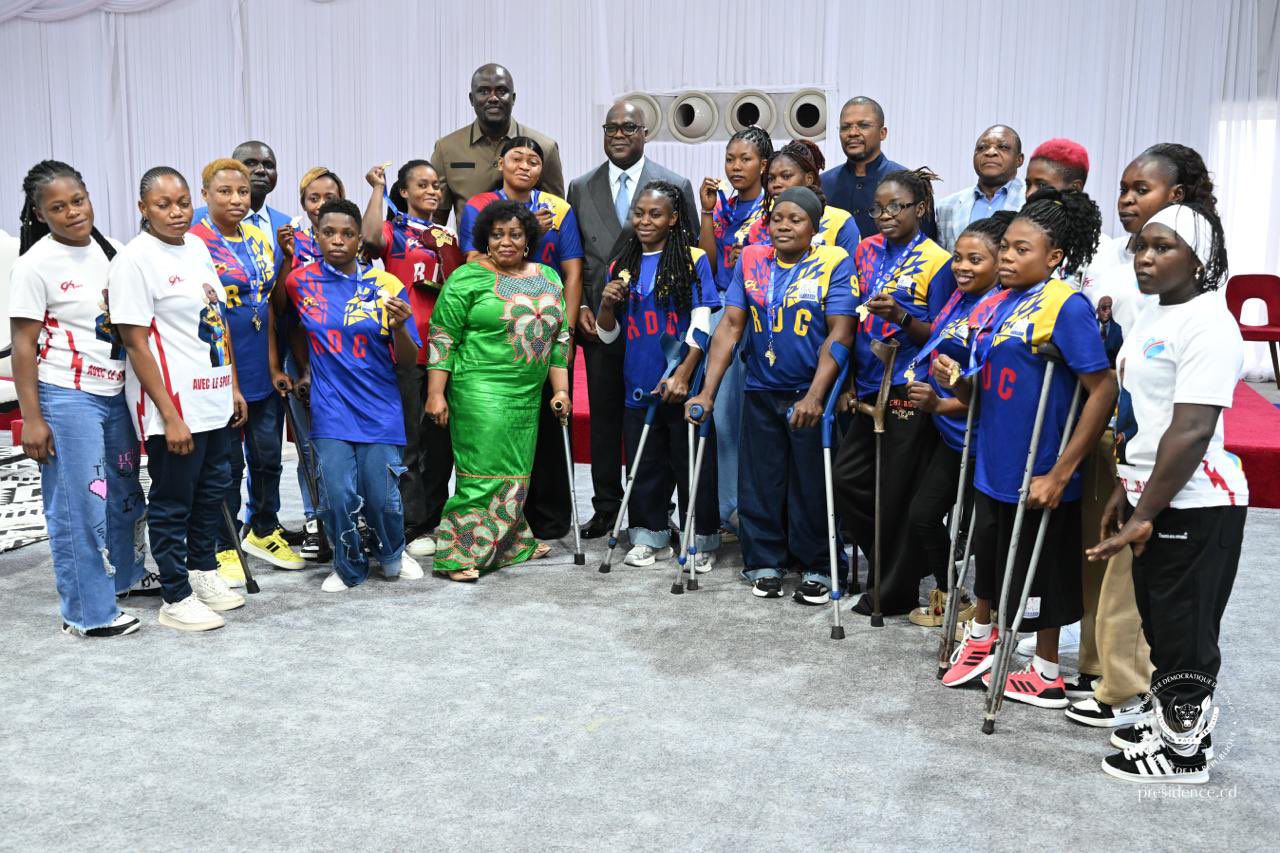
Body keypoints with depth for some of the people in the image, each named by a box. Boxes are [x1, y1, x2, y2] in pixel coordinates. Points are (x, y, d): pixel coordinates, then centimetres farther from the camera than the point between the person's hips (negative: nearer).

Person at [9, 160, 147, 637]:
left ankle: (125, 575, 40)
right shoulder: (36, 264, -11)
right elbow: (23, 346, -10)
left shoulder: (109, 252, 7)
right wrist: (31, 418, -14)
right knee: (78, 505, 0)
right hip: (66, 398, -7)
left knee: (125, 494, 19)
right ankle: (87, 613, 12)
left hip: (115, 393, 7)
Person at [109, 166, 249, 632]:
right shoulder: (134, 260, -14)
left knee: (213, 488, 20)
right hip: (174, 406, -8)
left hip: (215, 401, 8)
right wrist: (170, 416, -18)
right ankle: (176, 598, 18)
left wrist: (233, 387, 13)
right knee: (172, 502, 5)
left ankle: (203, 568, 39)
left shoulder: (196, 247, 9)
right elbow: (136, 344, -16)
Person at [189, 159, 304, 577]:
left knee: (268, 456, 15)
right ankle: (223, 547, 19)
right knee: (227, 463, 4)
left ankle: (263, 531, 34)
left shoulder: (259, 238, 10)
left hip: (264, 369, 6)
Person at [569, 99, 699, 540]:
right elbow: (572, 256, 12)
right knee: (603, 416, 8)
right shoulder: (581, 188, 10)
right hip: (599, 320, 3)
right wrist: (579, 306, 0)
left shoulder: (676, 186, 2)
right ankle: (605, 508, 18)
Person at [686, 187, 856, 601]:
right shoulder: (751, 261, 3)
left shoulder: (834, 264, -8)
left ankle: (817, 568, 20)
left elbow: (840, 334, -15)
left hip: (812, 395, -3)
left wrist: (815, 396, -24)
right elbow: (730, 326, -1)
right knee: (760, 481, 10)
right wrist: (707, 392, -7)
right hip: (761, 393, 4)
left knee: (812, 484, 5)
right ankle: (764, 562, 24)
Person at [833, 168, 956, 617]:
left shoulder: (937, 261, -7)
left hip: (909, 393, -6)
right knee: (847, 478, 6)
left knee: (897, 493, 1)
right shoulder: (867, 250, 10)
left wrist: (899, 316, -23)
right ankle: (893, 560, 27)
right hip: (869, 388, 6)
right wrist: (850, 380, 10)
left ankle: (896, 591, 16)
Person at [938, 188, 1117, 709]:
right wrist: (955, 382, -7)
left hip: (1038, 476, -7)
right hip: (993, 466, 7)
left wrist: (1060, 473, -21)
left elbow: (1103, 391, -20)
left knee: (1039, 577, 9)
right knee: (989, 559, 22)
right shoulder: (998, 306, 6)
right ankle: (979, 641, 43)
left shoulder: (1066, 306, -17)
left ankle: (1046, 676, 27)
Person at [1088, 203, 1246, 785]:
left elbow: (1191, 432, -24)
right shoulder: (1152, 316, 12)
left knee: (1185, 629, 4)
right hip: (1154, 497, 9)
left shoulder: (1207, 325, -18)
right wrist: (1126, 489, 18)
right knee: (1159, 622, 19)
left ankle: (1184, 751, 19)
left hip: (1194, 506, -9)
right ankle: (1170, 722, 35)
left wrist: (1145, 515, -22)